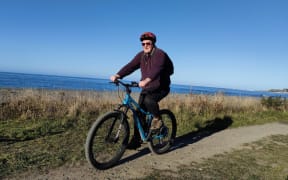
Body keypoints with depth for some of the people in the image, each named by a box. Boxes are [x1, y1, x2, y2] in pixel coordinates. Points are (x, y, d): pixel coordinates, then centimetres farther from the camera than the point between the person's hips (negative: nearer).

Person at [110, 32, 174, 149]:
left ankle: (157, 119, -6)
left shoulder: (160, 54, -16)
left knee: (149, 100, -35)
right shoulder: (141, 55, 4)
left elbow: (157, 69, -34)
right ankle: (136, 140, 10)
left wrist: (146, 81, -52)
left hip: (161, 88, -6)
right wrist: (117, 75, -26)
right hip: (146, 88, 6)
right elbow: (130, 66, -10)